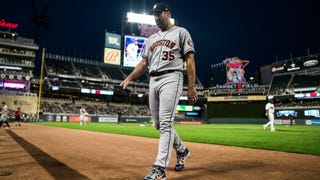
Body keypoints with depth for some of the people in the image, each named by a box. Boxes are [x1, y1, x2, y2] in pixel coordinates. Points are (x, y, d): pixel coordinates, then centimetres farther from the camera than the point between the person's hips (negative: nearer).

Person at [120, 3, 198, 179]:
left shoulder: (181, 32, 6)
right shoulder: (151, 38, 23)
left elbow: (190, 60, -3)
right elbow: (143, 63, 18)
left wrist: (191, 87, -11)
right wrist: (129, 78, 3)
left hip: (171, 78, -7)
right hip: (153, 81, 7)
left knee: (165, 123, -14)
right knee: (158, 124, 9)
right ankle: (182, 150, 31)